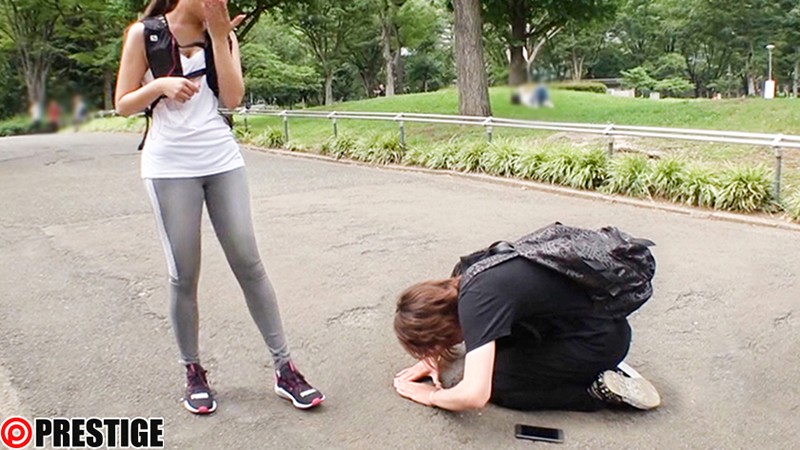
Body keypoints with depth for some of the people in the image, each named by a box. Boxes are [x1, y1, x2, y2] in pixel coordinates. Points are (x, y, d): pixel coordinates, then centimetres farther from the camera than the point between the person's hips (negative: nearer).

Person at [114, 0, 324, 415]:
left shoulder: (223, 35, 10)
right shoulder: (145, 34, 3)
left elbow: (233, 98, -3)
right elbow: (123, 104, 2)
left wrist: (218, 36, -5)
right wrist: (161, 85, -16)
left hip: (223, 161, 2)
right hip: (170, 167, -2)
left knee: (249, 263, -1)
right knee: (184, 274, 0)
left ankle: (284, 368, 5)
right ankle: (193, 372, 18)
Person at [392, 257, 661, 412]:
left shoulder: (477, 301, -27)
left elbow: (474, 395, -35)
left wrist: (433, 395, -16)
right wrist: (435, 357, 6)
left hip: (598, 341, -9)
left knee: (491, 381, -13)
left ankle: (596, 391, -5)